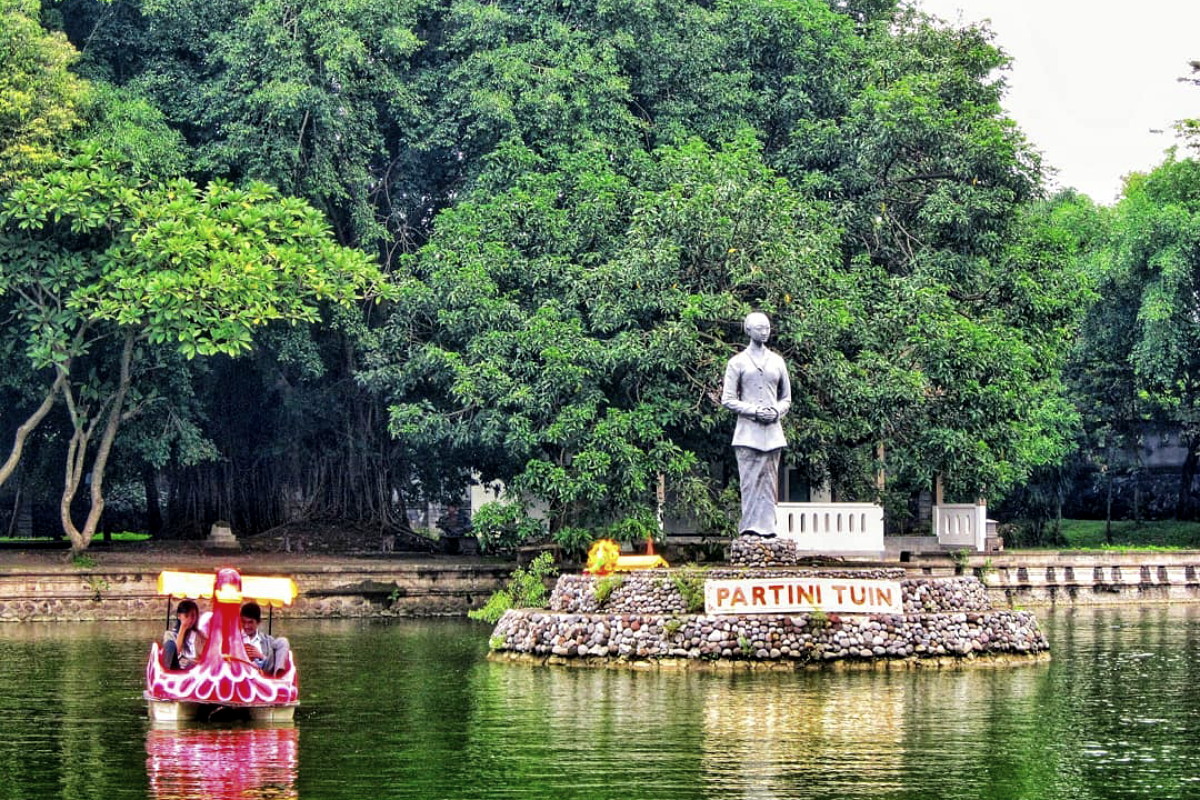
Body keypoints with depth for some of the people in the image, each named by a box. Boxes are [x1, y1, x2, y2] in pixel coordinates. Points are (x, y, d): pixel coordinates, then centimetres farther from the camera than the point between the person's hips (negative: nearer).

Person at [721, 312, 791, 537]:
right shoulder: (738, 362, 5)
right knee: (750, 482, -7)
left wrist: (777, 411, -3)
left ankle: (767, 527, 1)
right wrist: (754, 411, -12)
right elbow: (728, 399, 1)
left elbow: (786, 398, 19)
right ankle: (750, 527, -7)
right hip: (748, 432, -3)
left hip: (773, 432, 3)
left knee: (769, 482, 0)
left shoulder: (777, 362, 15)